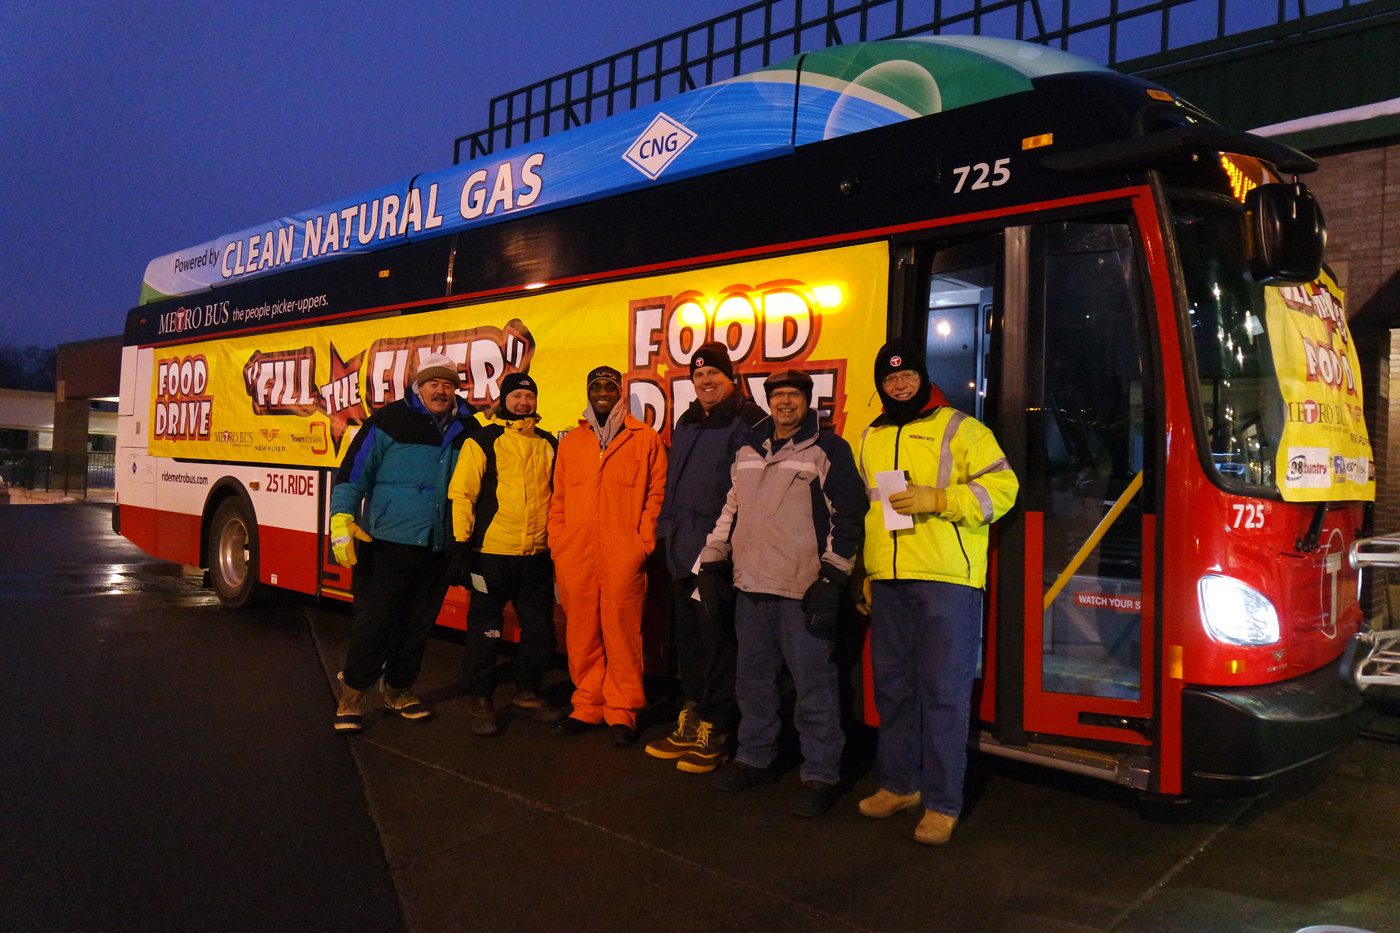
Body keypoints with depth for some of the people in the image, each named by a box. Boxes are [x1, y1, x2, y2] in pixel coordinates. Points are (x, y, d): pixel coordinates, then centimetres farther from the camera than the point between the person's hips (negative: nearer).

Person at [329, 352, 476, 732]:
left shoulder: (468, 430, 10)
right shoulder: (390, 420, -4)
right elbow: (355, 469, -6)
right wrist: (342, 519, -15)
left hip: (439, 548, 5)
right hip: (387, 544, -4)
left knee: (417, 625, 13)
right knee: (374, 619, -2)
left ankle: (398, 689, 30)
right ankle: (352, 694, 14)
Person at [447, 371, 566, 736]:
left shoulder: (549, 444, 11)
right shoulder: (483, 440, -2)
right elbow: (461, 494, -5)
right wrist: (461, 545, -10)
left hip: (537, 555, 4)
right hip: (491, 552, -4)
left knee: (539, 630, 12)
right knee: (485, 630, 4)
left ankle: (527, 693, 29)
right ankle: (481, 701, 19)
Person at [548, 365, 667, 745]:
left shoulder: (645, 439, 7)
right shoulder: (571, 442, 17)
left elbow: (657, 494, 5)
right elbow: (558, 498, 17)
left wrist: (644, 543, -4)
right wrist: (556, 543, 7)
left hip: (624, 556, -3)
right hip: (575, 555, 3)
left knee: (622, 632, -3)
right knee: (582, 634, 6)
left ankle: (622, 712, 7)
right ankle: (587, 707, 18)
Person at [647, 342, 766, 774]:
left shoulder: (747, 421, -8)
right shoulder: (687, 422, 18)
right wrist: (667, 526, 17)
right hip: (684, 549, 8)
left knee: (716, 638, -2)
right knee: (687, 637, 15)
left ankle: (713, 731, 10)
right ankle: (691, 721, 27)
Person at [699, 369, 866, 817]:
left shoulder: (828, 450, -2)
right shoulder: (748, 451, 16)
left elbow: (847, 517, -6)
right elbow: (729, 510, 22)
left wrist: (831, 578, -12)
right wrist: (712, 563, 18)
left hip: (804, 590, -6)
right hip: (752, 585, 6)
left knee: (814, 684, -2)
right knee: (753, 679, 15)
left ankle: (820, 775, 10)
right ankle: (754, 758, 30)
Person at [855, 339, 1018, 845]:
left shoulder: (958, 428, 1)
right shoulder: (872, 438, 18)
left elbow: (1001, 487, -6)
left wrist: (936, 499, -18)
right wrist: (864, 576, 23)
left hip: (947, 579, -6)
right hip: (887, 581, 6)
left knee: (944, 691, -3)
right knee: (892, 686, 12)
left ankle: (942, 803, 5)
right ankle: (899, 784, 27)